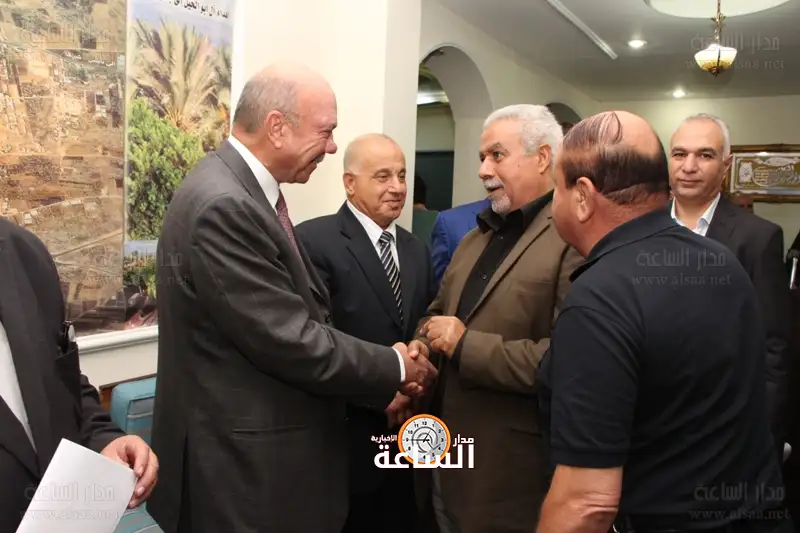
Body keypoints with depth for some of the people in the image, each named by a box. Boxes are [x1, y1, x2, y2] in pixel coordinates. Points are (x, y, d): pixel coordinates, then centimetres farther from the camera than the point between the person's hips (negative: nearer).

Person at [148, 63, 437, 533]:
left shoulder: (248, 191, 7)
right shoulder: (223, 206, -24)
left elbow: (303, 317, 8)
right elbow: (294, 343, -24)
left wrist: (385, 369, 1)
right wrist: (396, 366, -10)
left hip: (268, 444, 9)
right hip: (241, 461, -9)